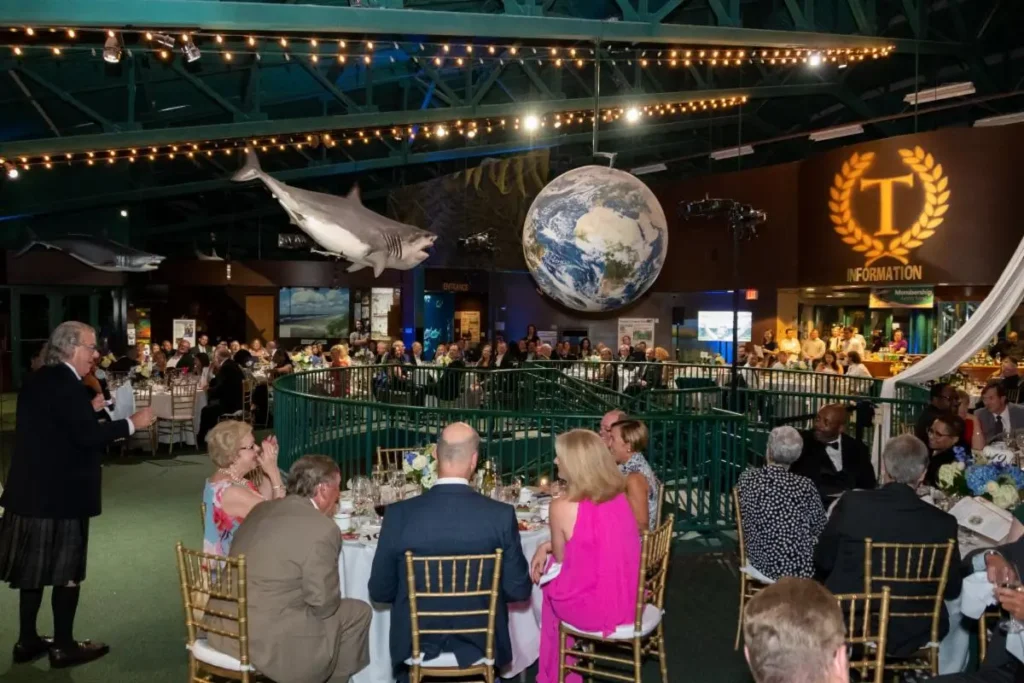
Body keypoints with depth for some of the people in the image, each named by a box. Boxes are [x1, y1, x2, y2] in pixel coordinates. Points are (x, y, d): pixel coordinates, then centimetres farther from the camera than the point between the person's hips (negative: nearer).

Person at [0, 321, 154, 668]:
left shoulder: (38, 380, 10)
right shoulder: (66, 384, -19)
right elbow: (86, 436, -25)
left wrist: (89, 409, 15)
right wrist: (131, 423, -18)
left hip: (32, 488, 9)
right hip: (61, 493, -9)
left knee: (35, 566, 17)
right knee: (66, 569, 3)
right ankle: (63, 646, 14)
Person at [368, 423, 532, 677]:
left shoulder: (399, 514, -16)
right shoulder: (501, 515, -16)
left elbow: (380, 590, -5)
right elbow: (518, 589, -8)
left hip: (417, 643, 0)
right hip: (479, 644, 0)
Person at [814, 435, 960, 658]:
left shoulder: (851, 503, -12)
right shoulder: (942, 522, -12)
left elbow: (822, 562, -1)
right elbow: (952, 590, 0)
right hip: (908, 635, 1)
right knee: (955, 611, 31)